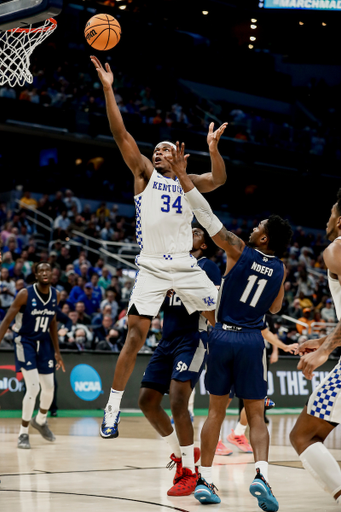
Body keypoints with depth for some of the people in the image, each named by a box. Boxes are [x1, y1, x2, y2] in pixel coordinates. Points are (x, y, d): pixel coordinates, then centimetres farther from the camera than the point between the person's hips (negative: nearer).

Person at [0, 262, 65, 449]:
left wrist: (57, 352, 11)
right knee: (33, 387, -16)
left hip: (44, 342, 6)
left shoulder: (55, 295, -1)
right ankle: (23, 434, -2)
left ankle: (40, 421, 40)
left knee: (49, 388, 10)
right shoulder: (25, 294, -18)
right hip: (25, 342, -6)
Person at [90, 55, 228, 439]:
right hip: (152, 267, -2)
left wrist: (212, 147, -22)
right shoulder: (144, 174, 9)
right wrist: (108, 89, -10)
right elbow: (121, 135, -1)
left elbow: (219, 179, -4)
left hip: (186, 266, 2)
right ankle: (112, 410, -3)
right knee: (135, 335, -8)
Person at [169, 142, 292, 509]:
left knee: (216, 411, 11)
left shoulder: (238, 251, -5)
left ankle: (204, 479, 10)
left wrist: (182, 176, -6)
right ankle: (261, 472, -16)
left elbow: (206, 214, -9)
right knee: (256, 416, 6)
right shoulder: (280, 269, 3)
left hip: (223, 336, -1)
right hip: (252, 341, 1)